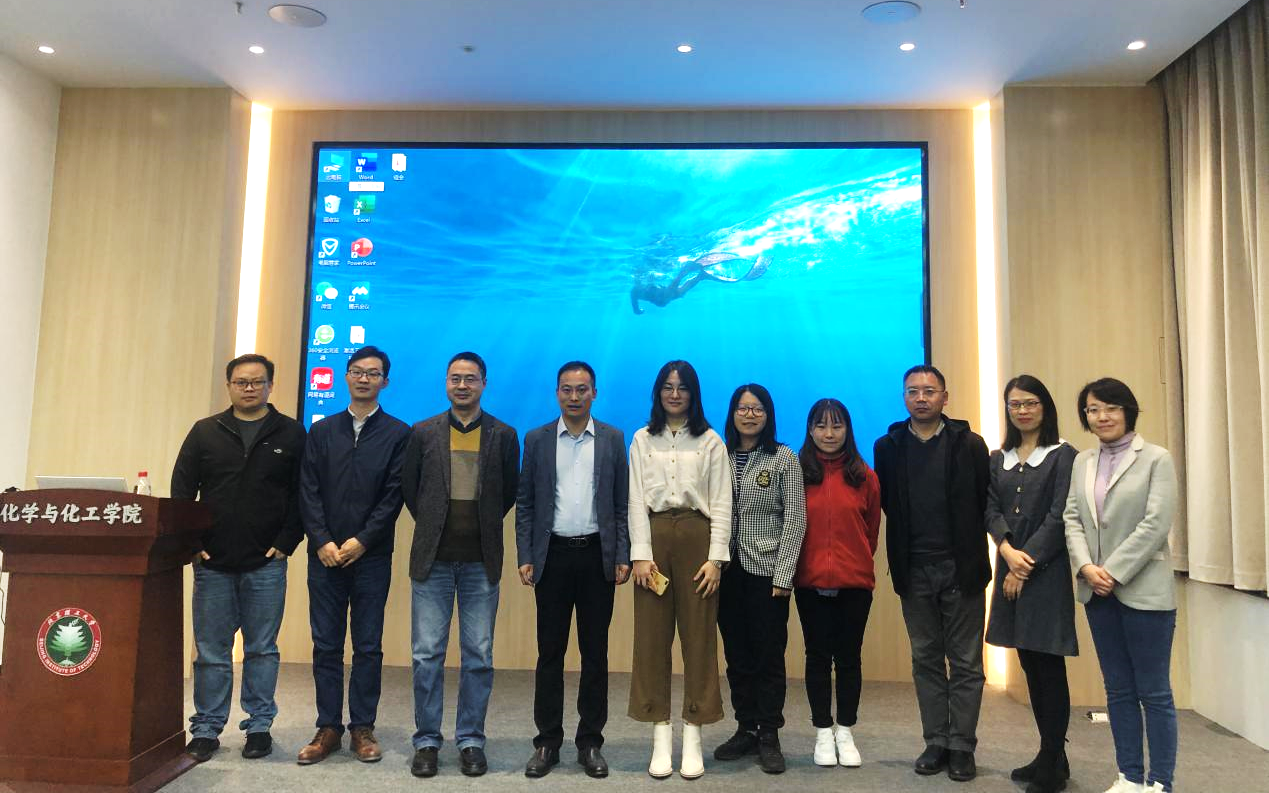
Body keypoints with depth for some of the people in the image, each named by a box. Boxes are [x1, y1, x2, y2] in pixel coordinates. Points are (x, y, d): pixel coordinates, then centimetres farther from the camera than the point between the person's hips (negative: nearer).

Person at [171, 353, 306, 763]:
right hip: (212, 562, 2)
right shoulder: (205, 432, 7)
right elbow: (181, 490, 6)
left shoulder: (291, 434, 2)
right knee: (211, 650, 8)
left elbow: (302, 494, 0)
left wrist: (286, 543, -7)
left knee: (262, 649, 6)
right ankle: (206, 729, 19)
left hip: (266, 564, -1)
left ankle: (259, 726, 18)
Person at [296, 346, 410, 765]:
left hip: (371, 557, -2)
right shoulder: (321, 431, 10)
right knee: (326, 646, 7)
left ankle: (362, 728, 15)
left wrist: (360, 541, -12)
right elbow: (308, 492, 4)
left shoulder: (398, 434, 1)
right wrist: (322, 542, -8)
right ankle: (328, 728, 16)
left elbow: (394, 495, -5)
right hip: (325, 555, 2)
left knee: (368, 647, 5)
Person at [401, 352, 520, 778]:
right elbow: (408, 485, 11)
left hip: (481, 562, 0)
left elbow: (509, 491, 10)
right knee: (427, 654, 4)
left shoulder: (503, 435, 4)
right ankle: (426, 741, 17)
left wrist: (485, 526, 7)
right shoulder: (423, 432, 5)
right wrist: (431, 523, 9)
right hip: (433, 559, 0)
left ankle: (471, 740, 18)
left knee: (479, 656, 5)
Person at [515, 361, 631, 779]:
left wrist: (623, 557, -3)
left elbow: (622, 503, 3)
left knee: (595, 653, 7)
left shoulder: (613, 439, 4)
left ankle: (590, 742, 19)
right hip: (553, 555, 0)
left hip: (598, 556, 0)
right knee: (550, 652, 6)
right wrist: (525, 558, -2)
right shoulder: (537, 439, 4)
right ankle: (547, 741, 18)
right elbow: (525, 504, 4)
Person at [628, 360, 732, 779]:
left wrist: (715, 557, -6)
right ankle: (661, 735, 9)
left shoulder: (711, 442, 6)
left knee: (699, 635, 0)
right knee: (652, 636, 1)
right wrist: (641, 554, -5)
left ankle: (693, 736, 10)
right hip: (654, 537, 1)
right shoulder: (642, 439, 9)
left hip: (697, 537, -1)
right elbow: (636, 500, 5)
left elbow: (721, 504, 2)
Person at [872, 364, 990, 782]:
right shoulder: (887, 447, 4)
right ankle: (936, 742, 22)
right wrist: (901, 556, 1)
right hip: (914, 571, 2)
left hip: (961, 568, -2)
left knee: (965, 662, 6)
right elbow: (888, 505, 4)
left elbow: (984, 504, -4)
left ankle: (962, 746, 17)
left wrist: (970, 551, -6)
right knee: (926, 661, 11)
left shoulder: (969, 444, -2)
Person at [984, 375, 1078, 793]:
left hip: (1047, 570, -5)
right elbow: (990, 509, 4)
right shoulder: (998, 459, 13)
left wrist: (1027, 562, -13)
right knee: (1029, 664, 10)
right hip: (1011, 569, 5)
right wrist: (1007, 549, -13)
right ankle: (1049, 755, 23)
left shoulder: (1063, 455, -2)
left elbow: (1060, 518, -9)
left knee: (1048, 665, -2)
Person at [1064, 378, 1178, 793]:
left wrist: (1114, 572, -15)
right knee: (1118, 690, 12)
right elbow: (1072, 519, 5)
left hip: (1144, 591, -5)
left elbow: (1156, 524, -12)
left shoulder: (1156, 459, -4)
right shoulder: (1081, 462, 11)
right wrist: (1087, 567, -10)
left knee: (1154, 691, 2)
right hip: (1097, 591, 5)